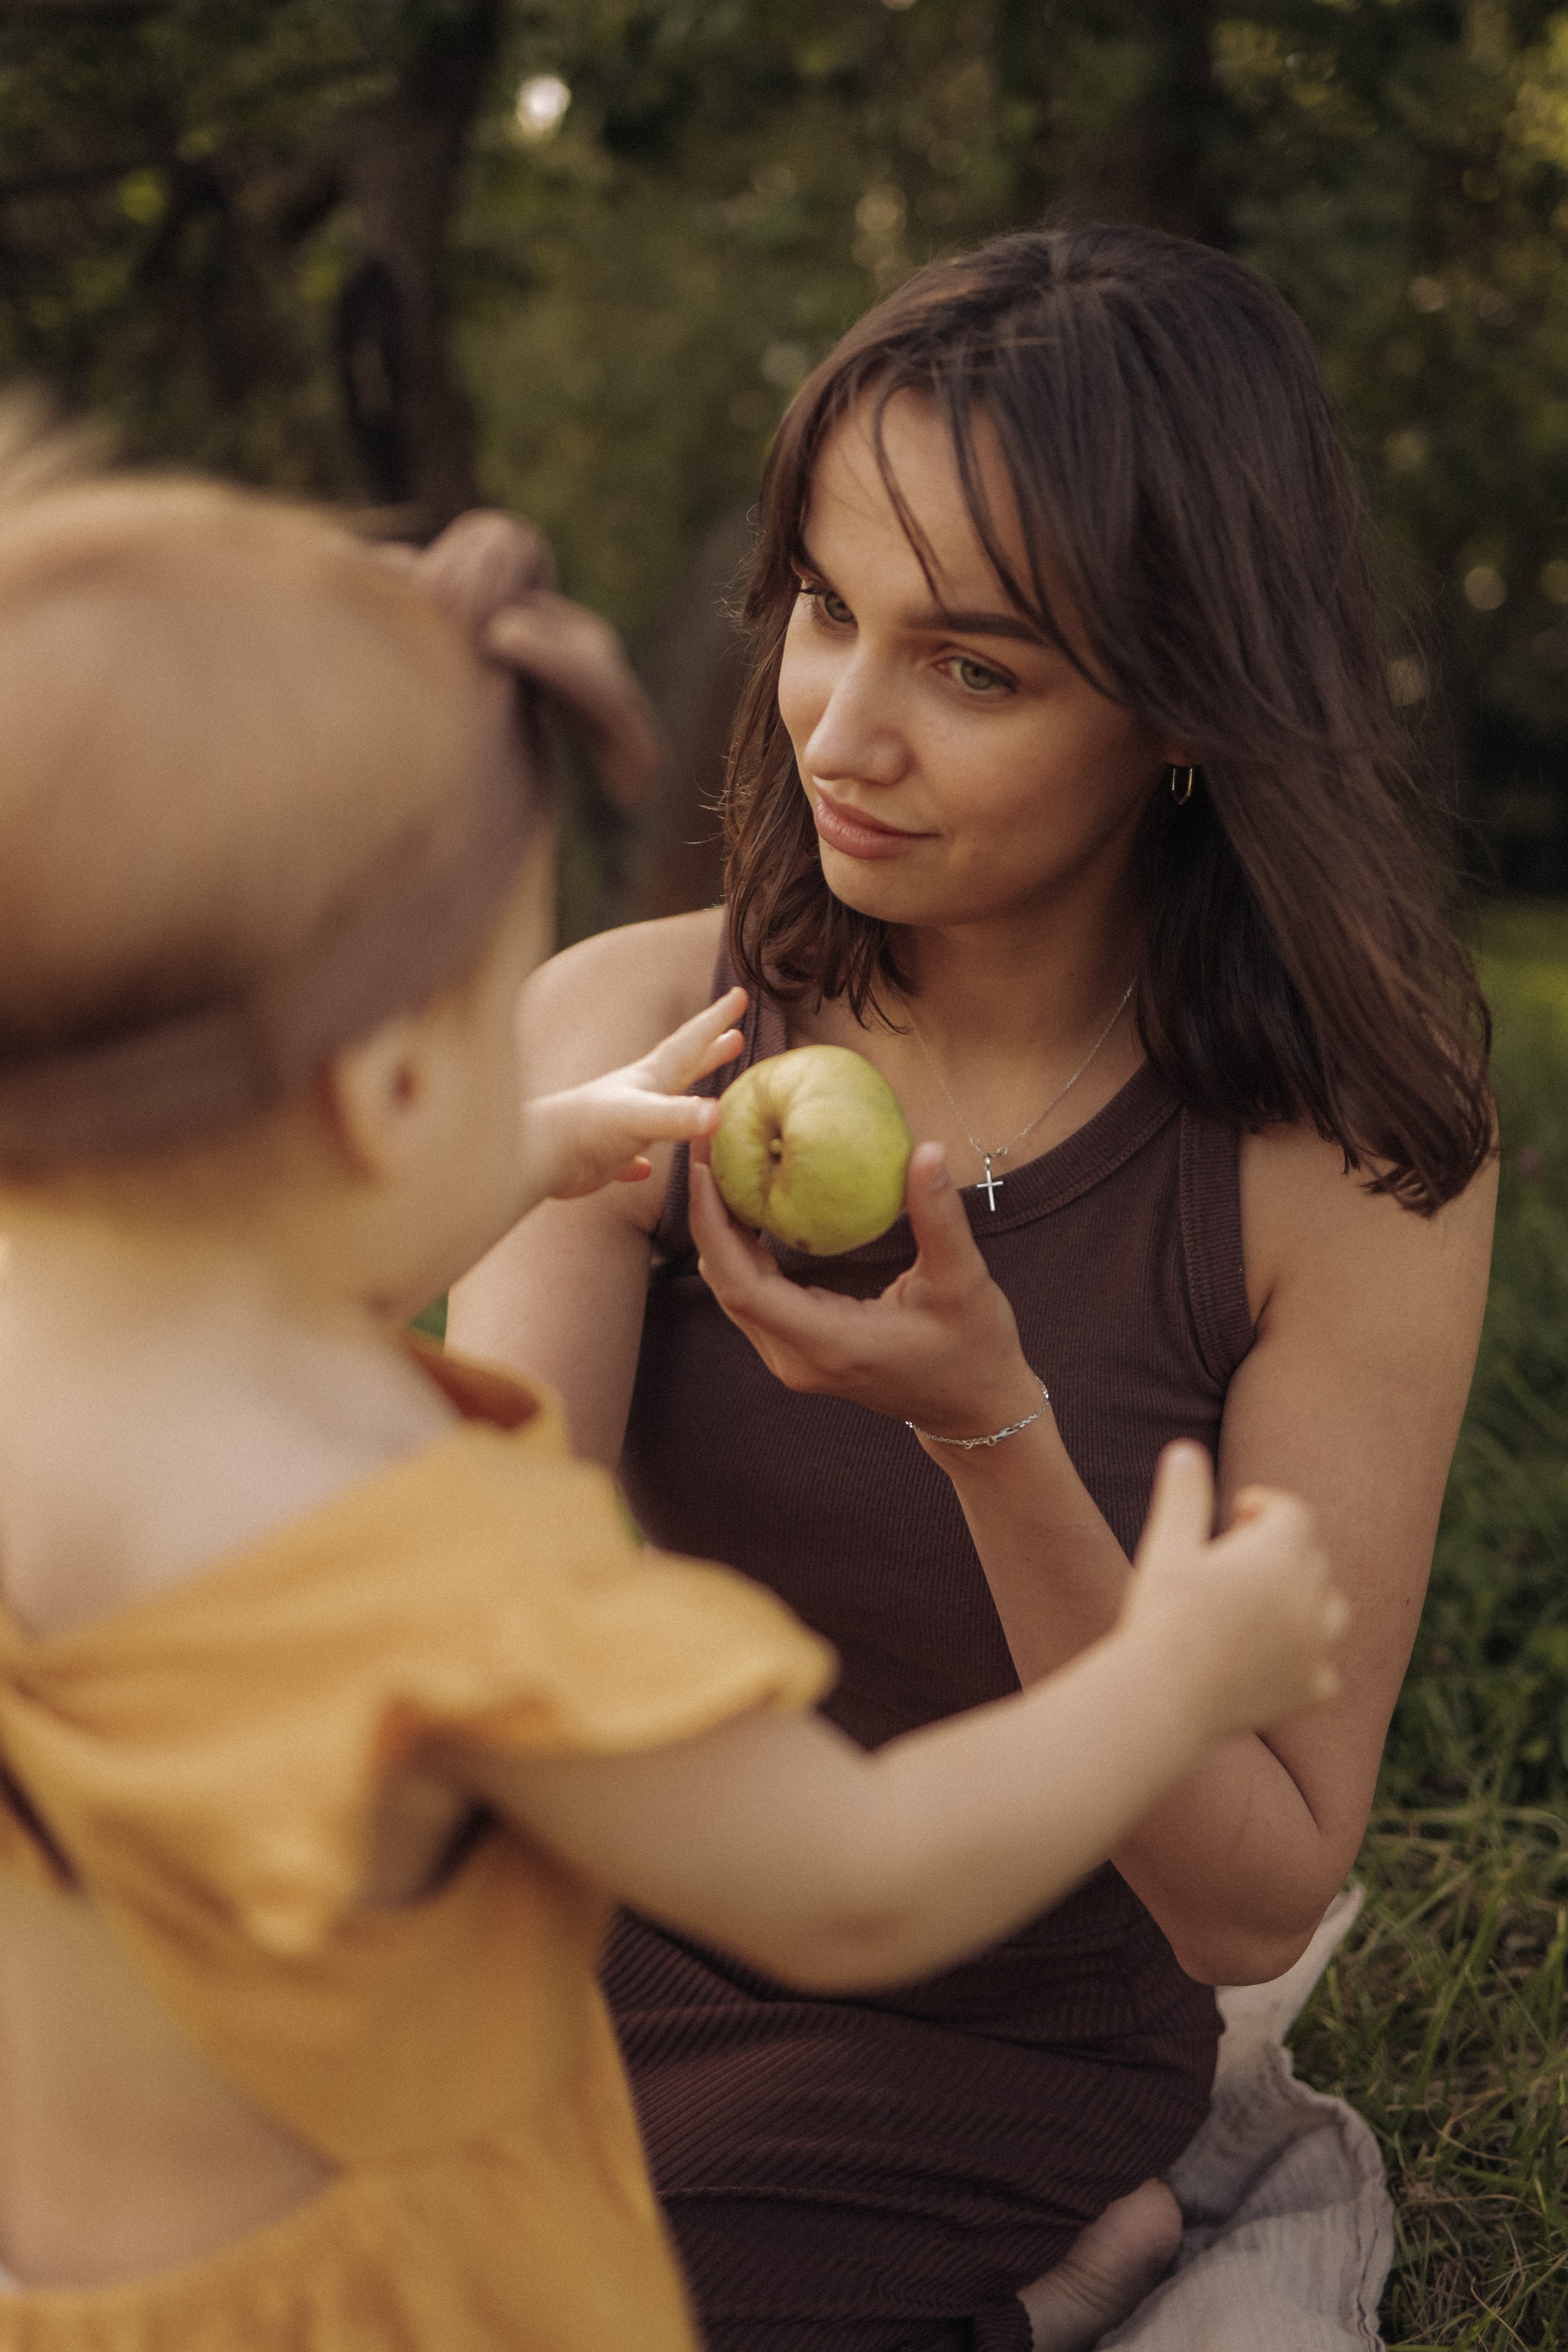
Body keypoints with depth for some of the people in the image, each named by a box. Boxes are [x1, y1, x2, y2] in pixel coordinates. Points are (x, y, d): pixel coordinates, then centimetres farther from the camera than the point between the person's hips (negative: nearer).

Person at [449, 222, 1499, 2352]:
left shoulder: (1351, 1174, -17)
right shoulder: (635, 1035, -11)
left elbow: (1257, 1907, -15)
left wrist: (995, 1435, -31)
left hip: (981, 2156, -3)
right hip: (573, 2045, 4)